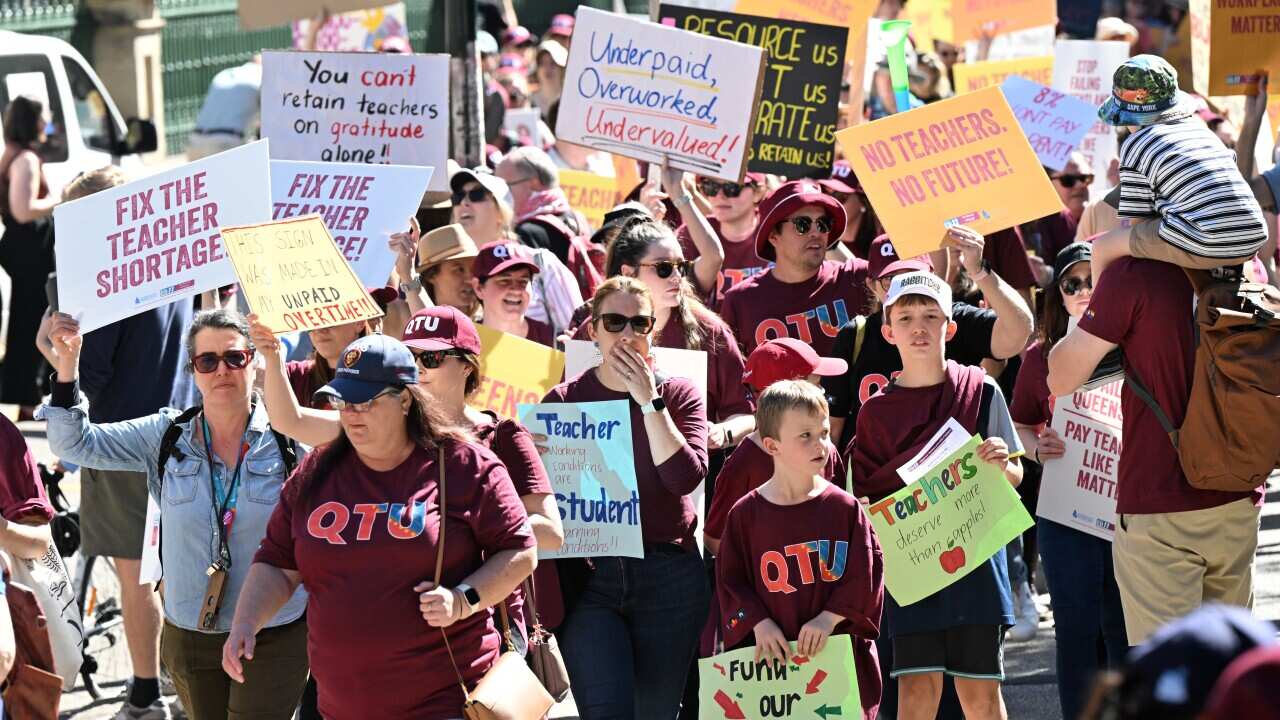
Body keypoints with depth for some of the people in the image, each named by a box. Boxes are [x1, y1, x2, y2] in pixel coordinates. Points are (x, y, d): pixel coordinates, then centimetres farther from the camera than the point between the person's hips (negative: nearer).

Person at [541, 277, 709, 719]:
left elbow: (685, 477, -12)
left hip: (668, 578, 1)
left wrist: (649, 401, -13)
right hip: (589, 576, -1)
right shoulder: (565, 400, 4)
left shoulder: (678, 396, 5)